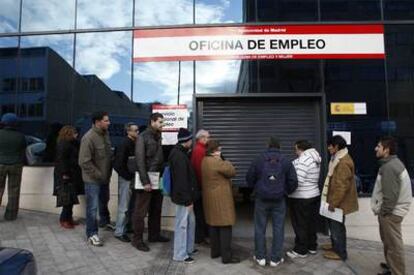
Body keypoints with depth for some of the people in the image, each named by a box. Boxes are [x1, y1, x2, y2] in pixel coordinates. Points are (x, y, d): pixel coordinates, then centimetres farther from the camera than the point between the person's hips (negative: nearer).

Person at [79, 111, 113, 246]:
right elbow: (84, 162, -23)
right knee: (92, 207, 2)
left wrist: (108, 172, 5)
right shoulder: (89, 138, -23)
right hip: (93, 179, -8)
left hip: (105, 177, 8)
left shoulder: (105, 133, 1)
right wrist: (98, 174, -19)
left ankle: (105, 221, 48)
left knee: (104, 202, 25)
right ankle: (92, 234, 17)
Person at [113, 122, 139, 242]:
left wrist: (132, 175, 5)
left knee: (128, 206, 18)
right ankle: (119, 232, 14)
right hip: (125, 179, -8)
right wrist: (128, 176, -15)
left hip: (132, 178, 8)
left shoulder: (134, 143, 7)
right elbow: (118, 164, -20)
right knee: (123, 207, 1)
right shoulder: (124, 144, -16)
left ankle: (123, 229, 32)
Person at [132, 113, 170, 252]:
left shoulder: (159, 137, 10)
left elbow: (161, 158, 9)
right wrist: (145, 181, -17)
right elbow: (140, 161, -14)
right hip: (147, 179, -7)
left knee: (156, 209, 16)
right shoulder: (143, 137, -9)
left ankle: (154, 234, 30)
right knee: (141, 211, 3)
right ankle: (137, 239, 15)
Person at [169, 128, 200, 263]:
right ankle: (180, 254, 16)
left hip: (185, 196, 10)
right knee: (182, 224, 2)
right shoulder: (179, 156, -21)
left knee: (190, 222, 20)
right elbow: (182, 180, -24)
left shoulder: (180, 153, 11)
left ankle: (188, 249, 35)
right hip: (183, 197, -10)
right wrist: (188, 200, -21)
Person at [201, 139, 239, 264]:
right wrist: (225, 161, -2)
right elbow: (232, 172, -14)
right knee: (225, 226, -2)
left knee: (214, 224, 16)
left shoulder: (204, 161, 9)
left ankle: (215, 251, 26)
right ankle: (226, 256, 4)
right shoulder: (217, 162, -21)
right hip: (221, 198, -10)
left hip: (210, 197, 10)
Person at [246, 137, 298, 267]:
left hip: (261, 198, 0)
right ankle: (276, 258, 16)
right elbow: (293, 181, -1)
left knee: (260, 228, 10)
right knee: (278, 229, 10)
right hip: (279, 199, 1)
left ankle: (260, 257, 17)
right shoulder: (286, 161, 0)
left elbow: (249, 178, 3)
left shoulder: (259, 159, -3)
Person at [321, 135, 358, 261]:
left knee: (337, 226, 3)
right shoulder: (338, 158, 10)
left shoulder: (344, 162, -25)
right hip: (335, 199, 10)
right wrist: (332, 201, 22)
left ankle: (340, 252, 17)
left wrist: (334, 203, -22)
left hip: (339, 202, -10)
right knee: (332, 223, 22)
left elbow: (342, 186, -27)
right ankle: (335, 245, 38)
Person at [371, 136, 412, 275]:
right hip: (391, 210, 11)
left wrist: (384, 212, -16)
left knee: (394, 244, 2)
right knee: (389, 241, 23)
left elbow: (391, 194, -26)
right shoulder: (392, 163, 10)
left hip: (391, 212, -11)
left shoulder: (389, 167, -24)